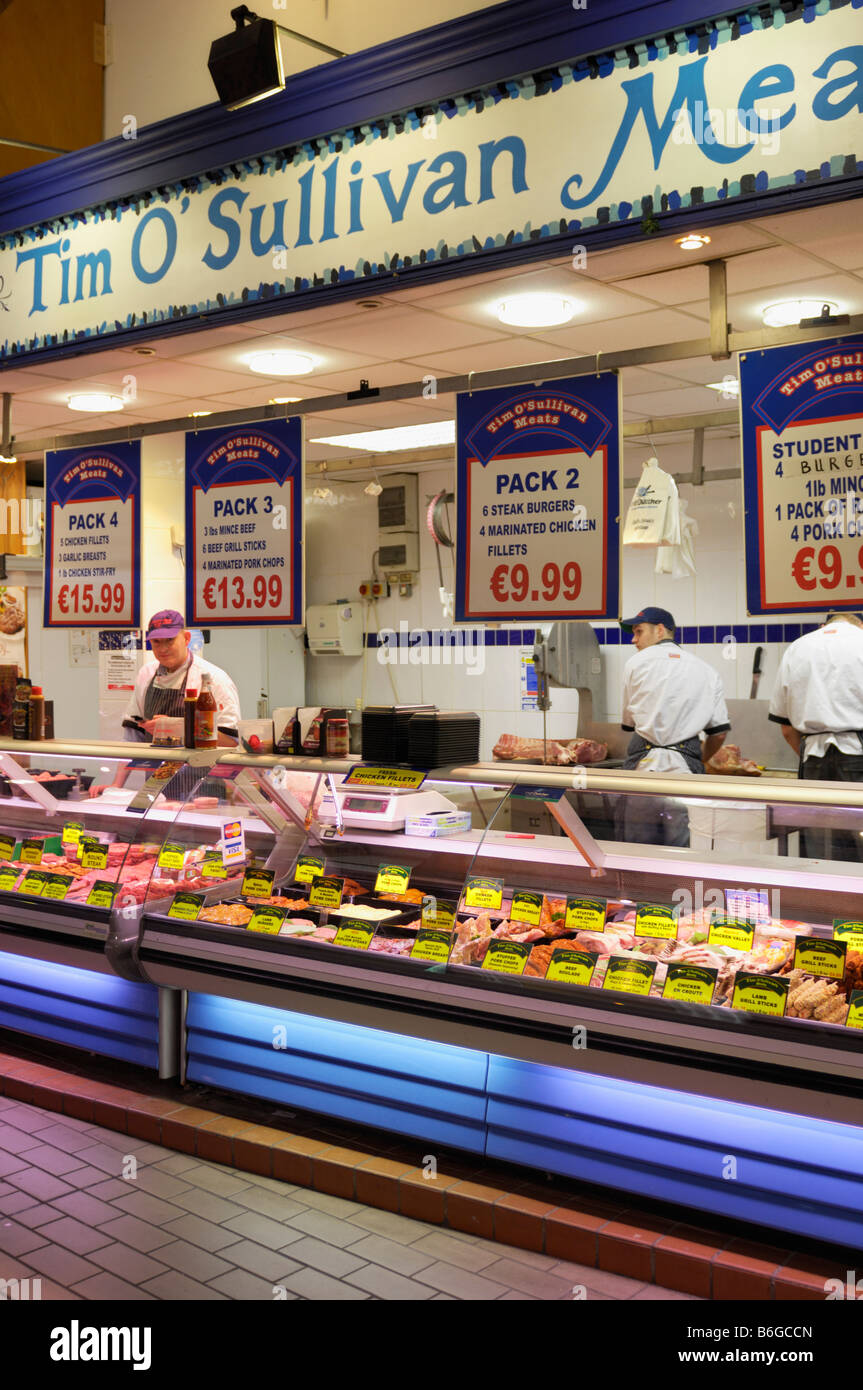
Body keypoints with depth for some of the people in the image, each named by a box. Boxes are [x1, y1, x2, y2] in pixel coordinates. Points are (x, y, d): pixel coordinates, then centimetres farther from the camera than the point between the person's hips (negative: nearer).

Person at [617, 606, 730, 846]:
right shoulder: (707, 671, 13)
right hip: (685, 770, 2)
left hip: (645, 763, -2)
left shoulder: (636, 663, 7)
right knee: (679, 844, 4)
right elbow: (719, 732, 12)